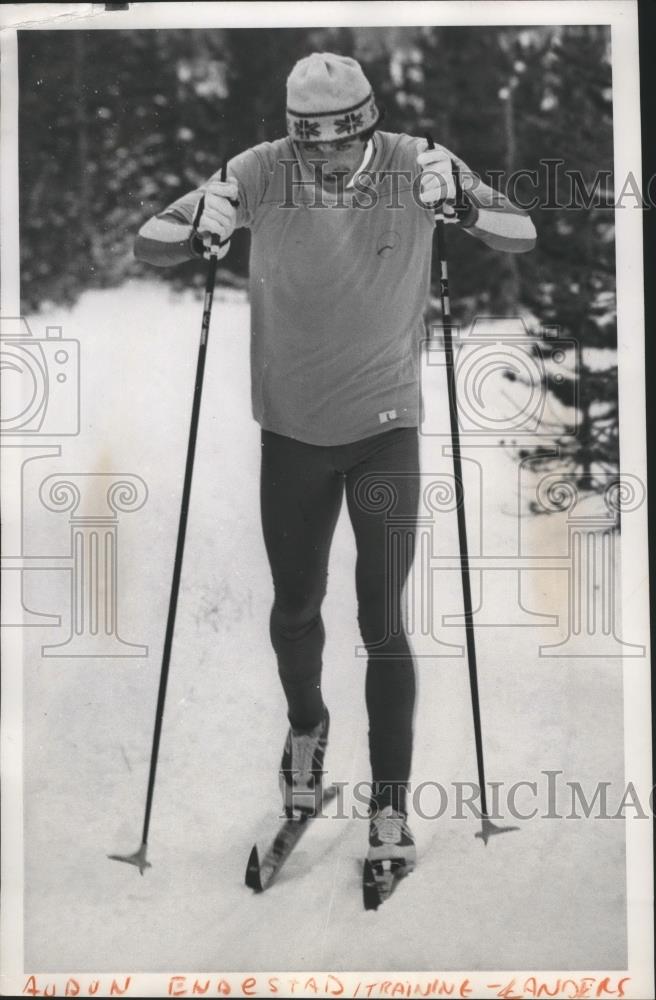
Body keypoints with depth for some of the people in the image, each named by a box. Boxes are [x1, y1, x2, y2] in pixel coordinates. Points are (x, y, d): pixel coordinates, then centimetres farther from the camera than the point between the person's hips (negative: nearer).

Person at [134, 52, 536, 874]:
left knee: (382, 621, -2)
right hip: (292, 429, 1)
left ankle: (391, 803, 13)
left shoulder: (414, 166, -12)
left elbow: (523, 236, -8)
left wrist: (462, 203, -28)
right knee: (295, 604, 15)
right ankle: (305, 729, 45)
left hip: (386, 427, -1)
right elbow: (146, 245, -10)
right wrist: (203, 229, -32)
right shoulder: (263, 173, -13)